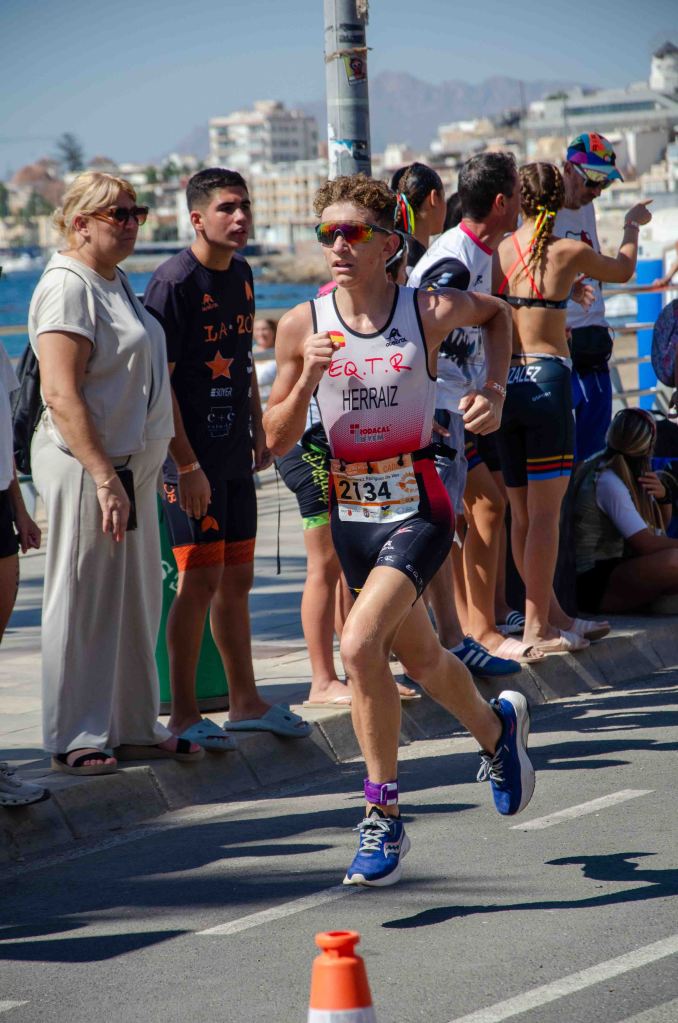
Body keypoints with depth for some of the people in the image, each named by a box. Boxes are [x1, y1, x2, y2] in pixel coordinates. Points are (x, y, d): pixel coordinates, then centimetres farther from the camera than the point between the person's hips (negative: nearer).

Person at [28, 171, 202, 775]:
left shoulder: (116, 282, 16)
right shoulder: (67, 286, -14)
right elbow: (62, 395, -21)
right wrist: (104, 478, -24)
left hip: (130, 464, 9)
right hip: (85, 467, -9)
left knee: (136, 600, 12)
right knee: (84, 602, -2)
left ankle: (134, 729, 21)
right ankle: (74, 740, 6)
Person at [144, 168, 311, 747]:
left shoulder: (240, 273, 10)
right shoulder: (174, 282, -15)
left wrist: (259, 433, 19)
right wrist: (187, 464, -19)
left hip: (234, 454, 8)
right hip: (192, 459, -8)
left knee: (237, 579, 14)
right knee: (201, 581, -5)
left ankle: (246, 702, 24)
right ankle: (184, 714, 5)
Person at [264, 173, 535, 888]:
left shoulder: (431, 312, -9)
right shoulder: (302, 326, -4)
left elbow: (496, 314, 15)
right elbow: (277, 440, 0)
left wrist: (494, 392, 3)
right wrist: (307, 380, -17)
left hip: (418, 510, -4)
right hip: (350, 513, 4)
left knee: (359, 644, -24)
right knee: (420, 659, 20)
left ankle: (383, 819, -10)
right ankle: (496, 728, 53)